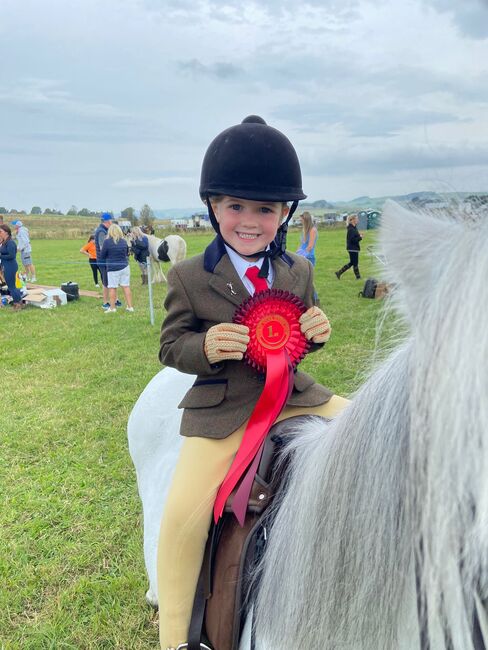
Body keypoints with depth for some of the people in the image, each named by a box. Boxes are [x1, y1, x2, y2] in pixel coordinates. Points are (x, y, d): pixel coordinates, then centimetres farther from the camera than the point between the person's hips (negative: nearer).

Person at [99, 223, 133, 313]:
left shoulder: (107, 241, -8)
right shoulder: (124, 241, 3)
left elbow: (102, 255, 0)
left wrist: (104, 263, 19)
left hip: (112, 268, -4)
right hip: (125, 267, 4)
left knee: (112, 288, 3)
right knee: (126, 287, 6)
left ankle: (112, 307, 8)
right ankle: (130, 306, 10)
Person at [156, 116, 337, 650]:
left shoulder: (298, 271, 5)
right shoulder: (188, 277, -6)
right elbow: (170, 346, -3)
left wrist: (316, 332, -9)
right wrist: (205, 347, -25)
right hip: (220, 409, -4)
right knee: (185, 513, -18)